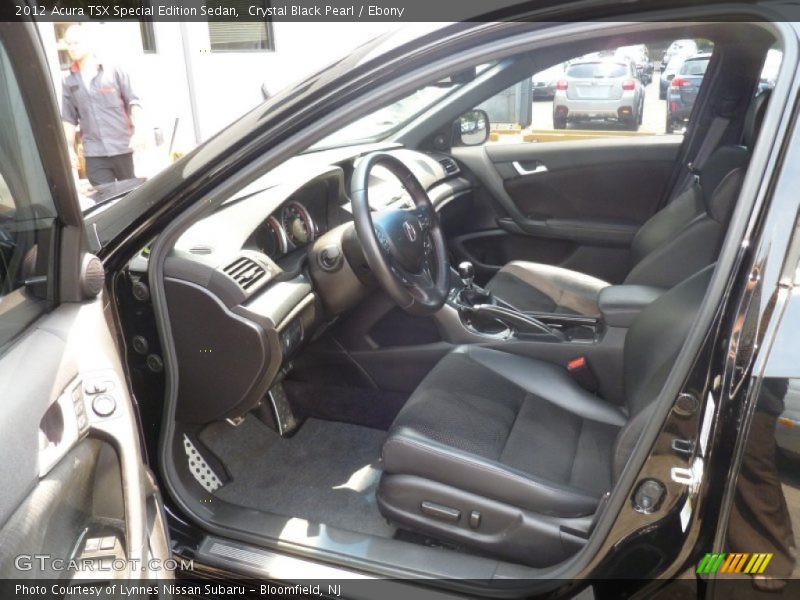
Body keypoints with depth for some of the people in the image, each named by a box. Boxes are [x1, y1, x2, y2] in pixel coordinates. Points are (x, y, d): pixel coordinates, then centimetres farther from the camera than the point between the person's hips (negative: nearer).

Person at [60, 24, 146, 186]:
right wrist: (70, 148, 4)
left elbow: (133, 102, 2)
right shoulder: (69, 82, 9)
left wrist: (138, 132, -11)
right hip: (94, 153, 2)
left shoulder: (114, 71, 3)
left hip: (122, 147, -1)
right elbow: (68, 118, 11)